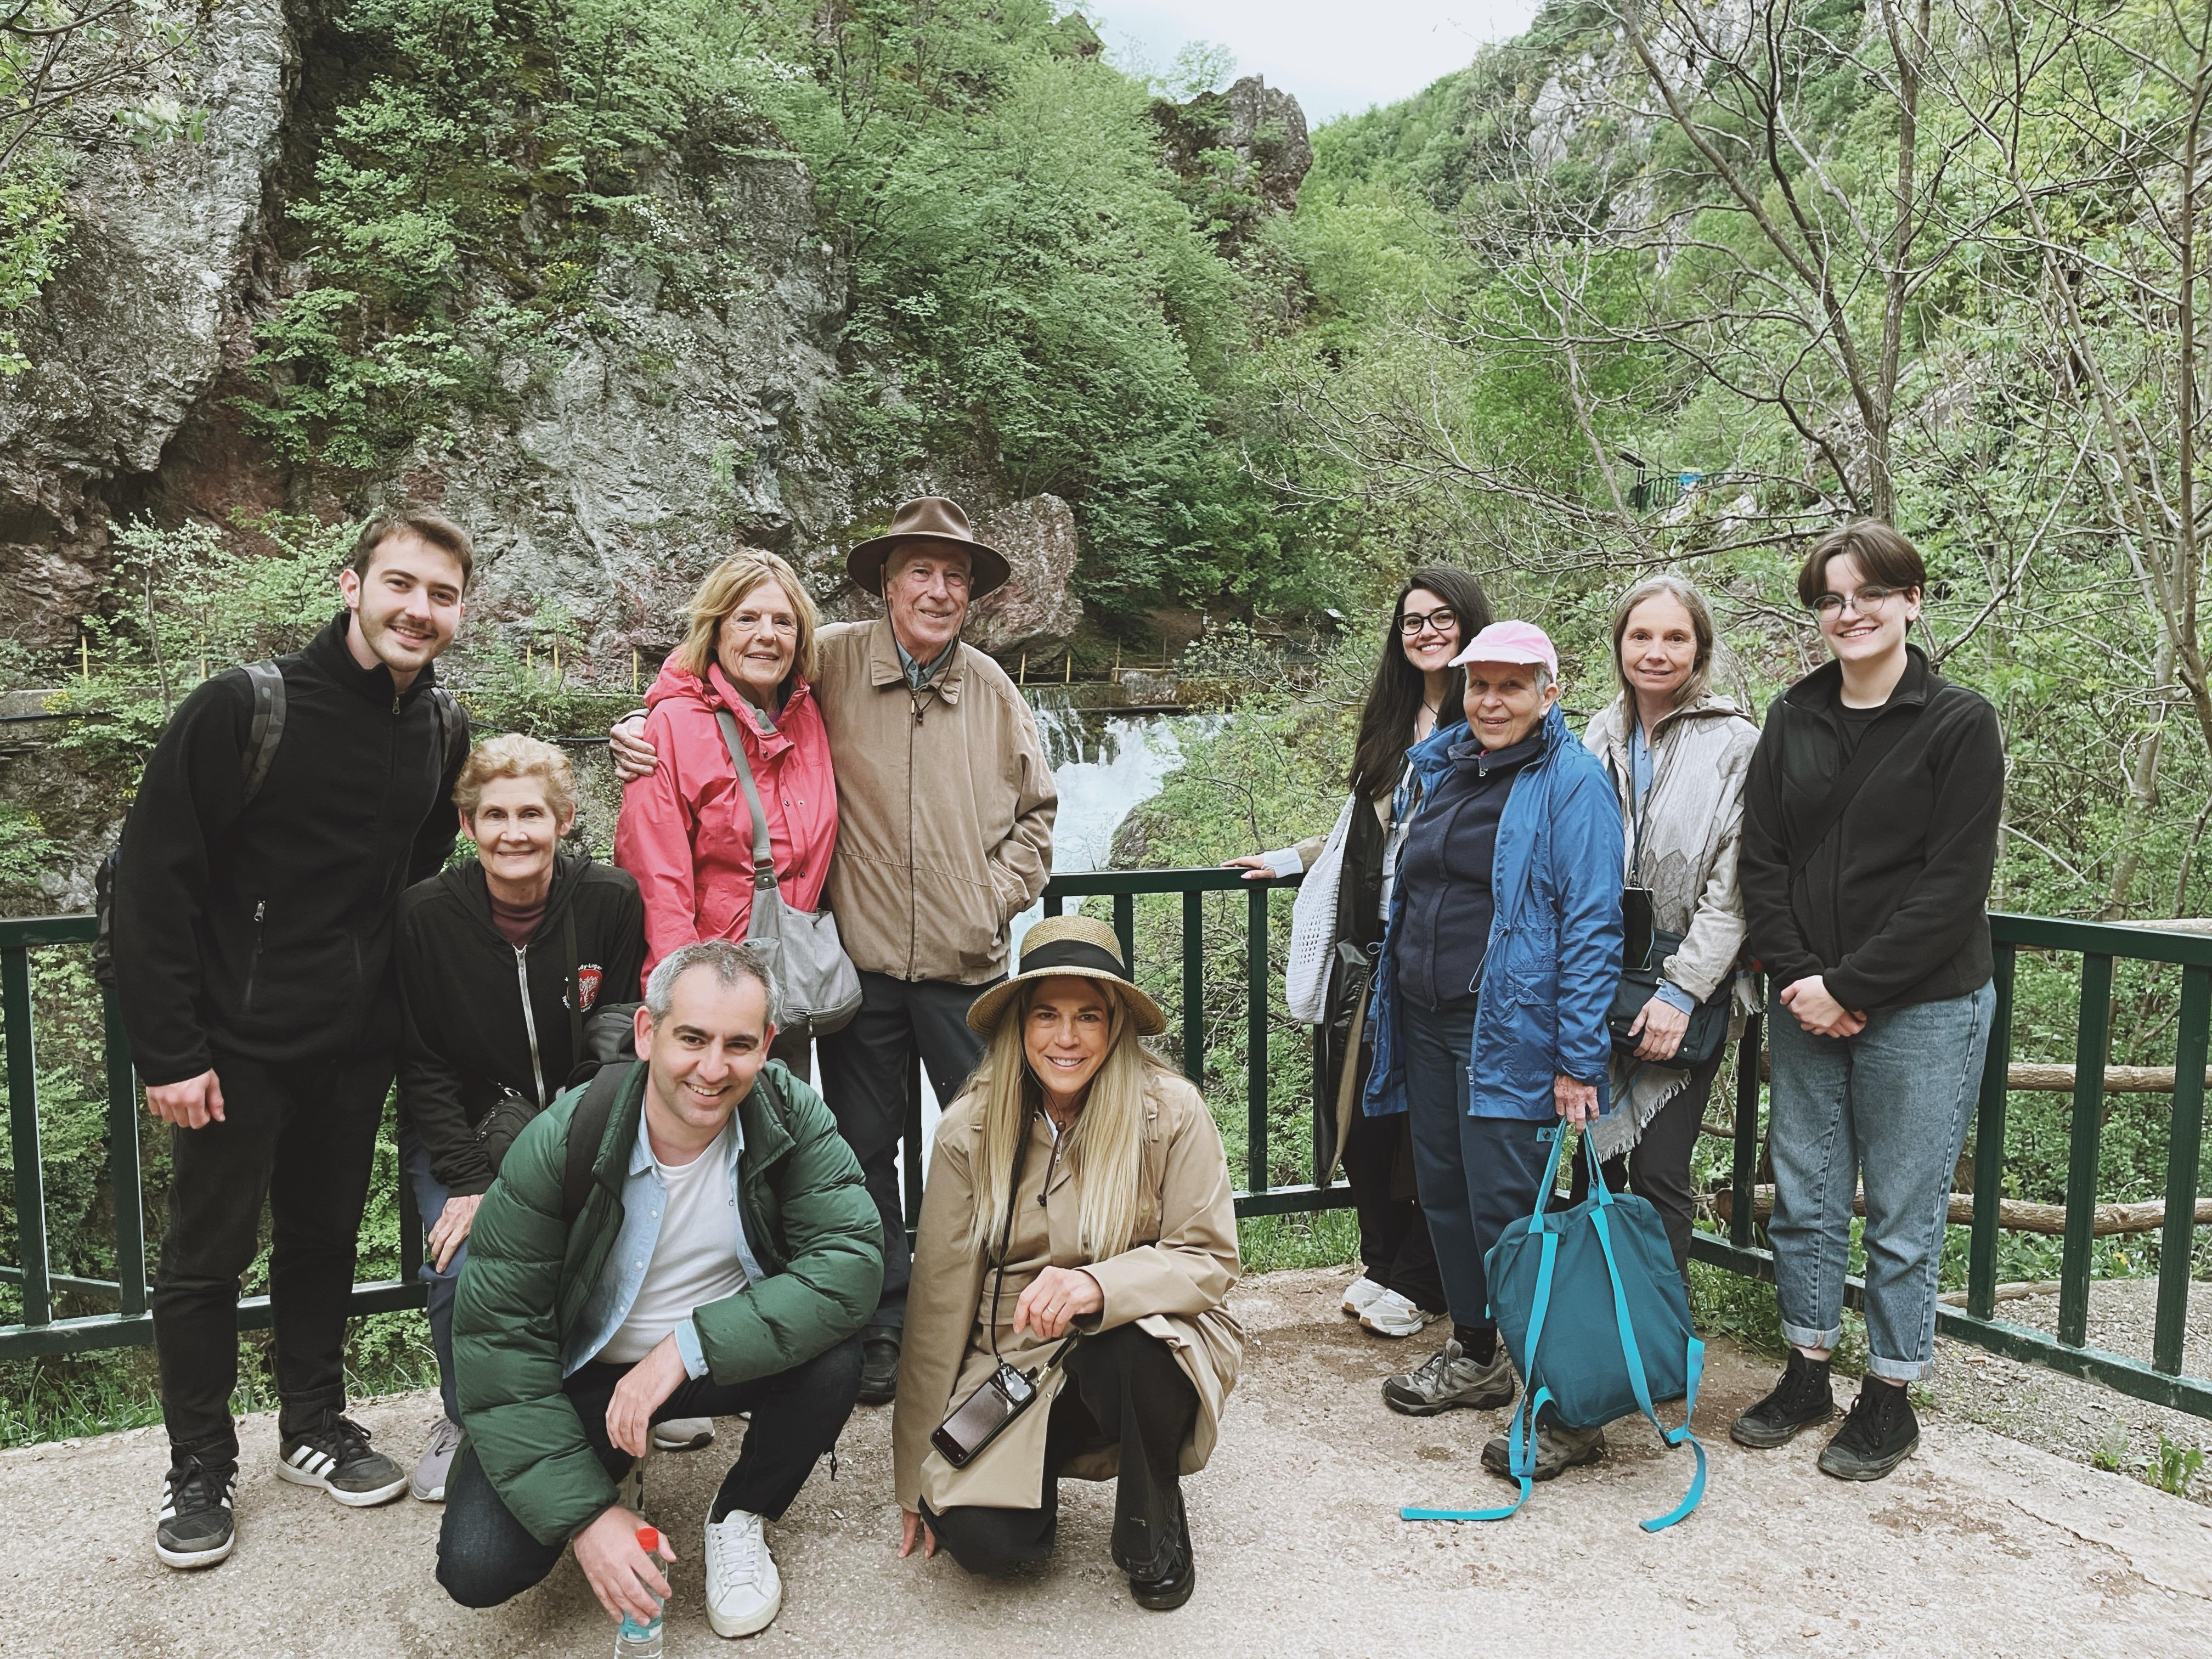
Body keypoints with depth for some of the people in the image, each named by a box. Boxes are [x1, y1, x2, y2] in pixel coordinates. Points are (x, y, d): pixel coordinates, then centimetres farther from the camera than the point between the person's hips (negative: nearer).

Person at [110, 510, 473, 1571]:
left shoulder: (443, 729, 1)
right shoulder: (245, 708, -16)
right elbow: (151, 882, -15)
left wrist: (393, 998, 10)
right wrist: (169, 1052, -15)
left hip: (357, 1045, 5)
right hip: (238, 1042, -5)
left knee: (325, 1240, 18)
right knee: (207, 1255, 9)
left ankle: (314, 1427, 35)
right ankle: (199, 1466, 26)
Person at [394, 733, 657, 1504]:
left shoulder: (612, 902, -13)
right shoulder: (426, 914, -13)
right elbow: (422, 1064, -8)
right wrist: (471, 1181, -17)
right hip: (462, 1129, 0)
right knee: (463, 1266, -22)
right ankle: (463, 1420, 10)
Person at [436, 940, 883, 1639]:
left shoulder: (792, 1116, -19)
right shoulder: (559, 1145, -22)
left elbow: (851, 1262, -28)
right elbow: (498, 1333, -19)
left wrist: (689, 1346, -35)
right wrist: (584, 1513, -24)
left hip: (732, 1355, 1)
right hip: (585, 1372, 0)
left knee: (832, 1363, -29)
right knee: (477, 1567, -18)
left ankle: (740, 1516, 3)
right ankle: (606, 1474, 17)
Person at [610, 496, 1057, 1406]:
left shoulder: (992, 691, 7)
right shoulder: (833, 661, -2)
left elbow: (1035, 808, 17)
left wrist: (1001, 896, 5)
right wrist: (645, 734, -10)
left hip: (967, 965, 2)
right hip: (863, 957, -1)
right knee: (865, 1151, 11)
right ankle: (881, 1327, 29)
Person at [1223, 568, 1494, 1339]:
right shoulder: (1390, 724, 16)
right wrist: (1289, 860, 28)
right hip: (1376, 946, 6)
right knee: (1357, 1108, 8)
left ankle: (1416, 1282, 20)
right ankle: (1383, 1259, 27)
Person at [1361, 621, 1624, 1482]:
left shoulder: (1572, 782, -9)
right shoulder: (1441, 765, 12)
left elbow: (1592, 926, -13)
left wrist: (1579, 1060, -17)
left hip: (1510, 1030, -7)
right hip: (1426, 1023, 7)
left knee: (1506, 1211, -7)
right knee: (1443, 1191, 15)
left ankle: (1567, 1406, 6)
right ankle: (1474, 1356, 34)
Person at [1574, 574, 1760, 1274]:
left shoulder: (1734, 744, -6)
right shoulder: (1599, 738, 8)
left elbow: (1734, 886, -10)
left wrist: (1681, 992, -15)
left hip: (1684, 995, -4)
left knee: (1658, 1175, -3)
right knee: (1592, 1165, 11)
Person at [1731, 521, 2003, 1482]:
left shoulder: (1959, 724, -6)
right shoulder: (1792, 721, 7)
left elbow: (1955, 884, -12)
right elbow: (1762, 860, 4)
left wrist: (1848, 986, -15)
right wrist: (1797, 976, -8)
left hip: (1923, 1009, -4)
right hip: (1807, 1005, 4)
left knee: (1903, 1214, 6)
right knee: (1805, 1200, 12)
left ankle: (1889, 1398, 22)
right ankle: (1807, 1376, 29)